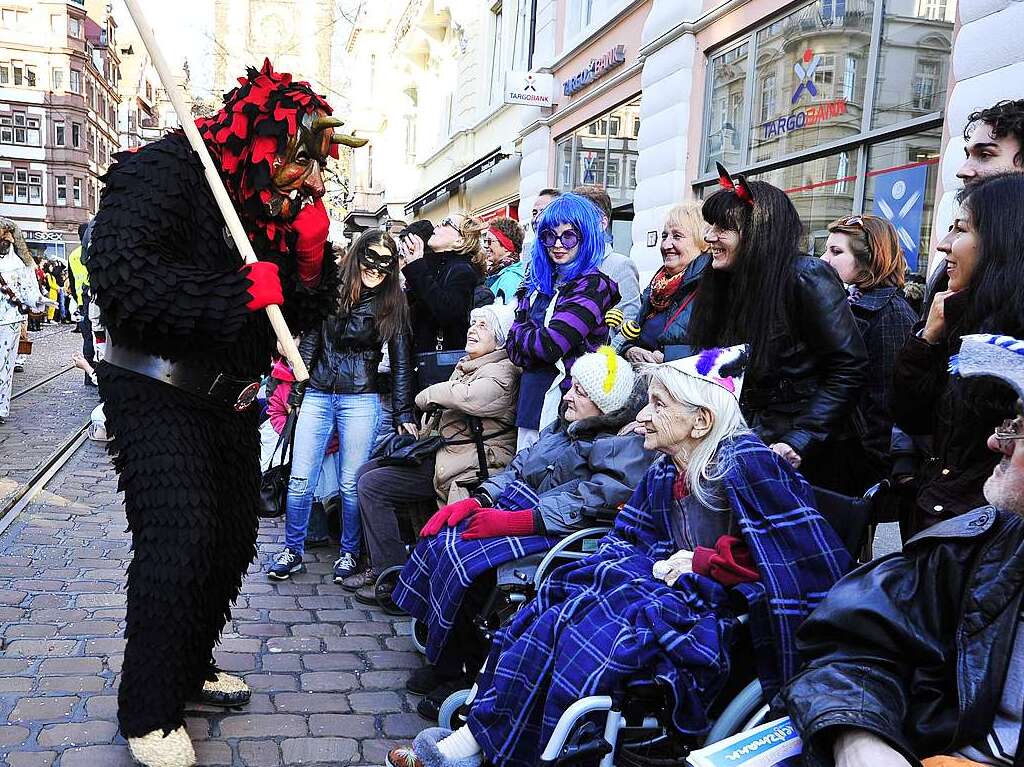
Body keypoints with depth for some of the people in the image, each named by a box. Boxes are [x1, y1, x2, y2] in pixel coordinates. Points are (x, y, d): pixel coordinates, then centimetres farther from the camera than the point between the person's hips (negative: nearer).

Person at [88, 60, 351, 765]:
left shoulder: (273, 205, 8)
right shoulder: (165, 172, -14)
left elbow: (303, 317, 9)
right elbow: (120, 274, -29)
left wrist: (311, 256, -10)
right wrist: (241, 292, -27)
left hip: (228, 400, 8)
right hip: (156, 390, -8)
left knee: (234, 541, 13)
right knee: (178, 543, -13)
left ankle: (190, 668, 35)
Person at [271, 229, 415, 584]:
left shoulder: (393, 305, 2)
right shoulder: (331, 292, 6)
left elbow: (401, 364, 3)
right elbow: (309, 342, 10)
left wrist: (404, 415, -1)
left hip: (361, 400, -2)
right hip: (317, 396, 2)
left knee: (351, 484, 4)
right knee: (300, 480, 2)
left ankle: (350, 552, 20)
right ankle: (292, 550, 17)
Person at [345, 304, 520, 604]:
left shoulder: (500, 372, -13)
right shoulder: (468, 366, 18)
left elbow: (470, 397, -32)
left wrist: (428, 395, -13)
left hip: (470, 467, -10)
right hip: (443, 452, 10)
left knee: (372, 486, -13)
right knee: (367, 472, 11)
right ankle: (380, 567, 14)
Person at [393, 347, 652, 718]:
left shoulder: (625, 447, -10)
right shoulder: (564, 428, 18)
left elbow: (586, 501, -23)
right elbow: (518, 469, 17)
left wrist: (511, 521, -27)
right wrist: (475, 501, 0)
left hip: (553, 534, -9)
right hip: (515, 509, 9)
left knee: (462, 558, -23)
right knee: (441, 537, -8)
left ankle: (466, 671, -1)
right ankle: (445, 663, 2)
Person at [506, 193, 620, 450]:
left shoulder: (593, 285, -10)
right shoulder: (539, 282, 11)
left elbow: (549, 345, -20)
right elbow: (515, 350, 7)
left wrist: (520, 332, -1)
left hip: (565, 399, -7)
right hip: (530, 398, 7)